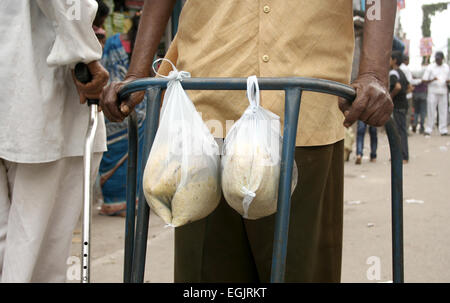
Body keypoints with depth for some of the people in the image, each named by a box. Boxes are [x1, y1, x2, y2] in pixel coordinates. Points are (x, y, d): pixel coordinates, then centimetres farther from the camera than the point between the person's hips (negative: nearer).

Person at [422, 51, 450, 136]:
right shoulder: (430, 67, 0)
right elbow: (424, 80, -3)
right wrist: (432, 80, -22)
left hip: (443, 92, 3)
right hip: (433, 92, -3)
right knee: (431, 111, -4)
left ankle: (443, 130, 8)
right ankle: (428, 130, 2)